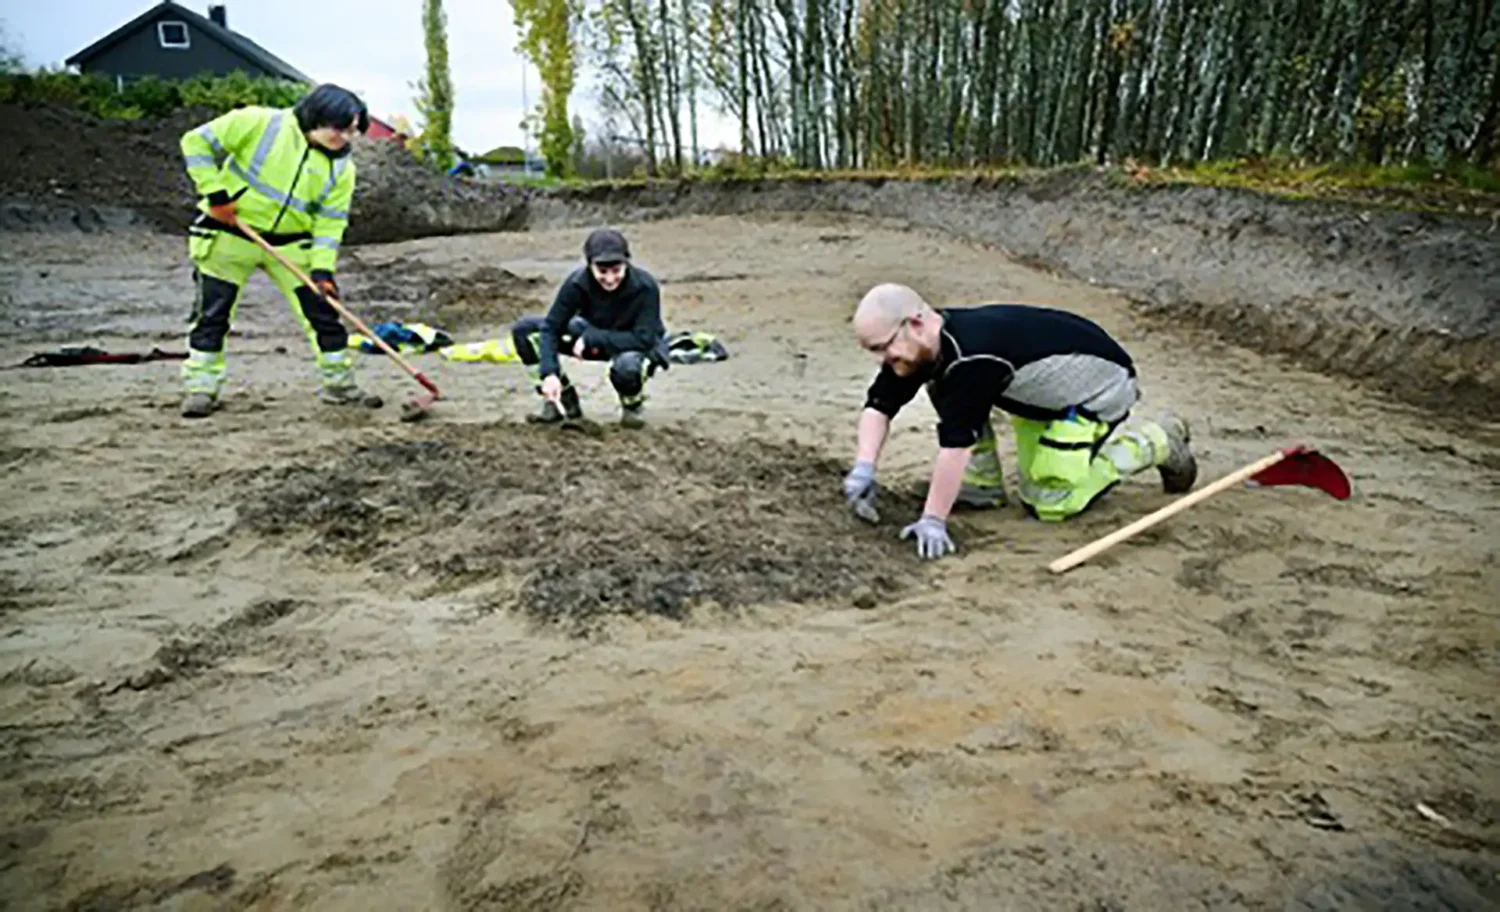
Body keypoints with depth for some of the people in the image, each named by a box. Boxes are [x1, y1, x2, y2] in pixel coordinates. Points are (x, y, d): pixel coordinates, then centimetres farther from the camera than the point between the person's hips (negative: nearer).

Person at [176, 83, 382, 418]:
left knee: (322, 310, 0)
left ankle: (340, 384, 14)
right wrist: (215, 193, -16)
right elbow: (197, 142, -10)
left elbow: (330, 221, -3)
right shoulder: (260, 124, -15)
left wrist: (322, 267, -14)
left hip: (290, 244, 3)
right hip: (229, 236, -3)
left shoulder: (341, 167, -3)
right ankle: (202, 388, 13)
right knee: (212, 314, 0)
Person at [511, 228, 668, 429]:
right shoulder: (577, 282, -22)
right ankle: (563, 402, 1)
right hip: (595, 338, 4)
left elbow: (643, 339, -32)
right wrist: (549, 373, -34)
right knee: (524, 330, -11)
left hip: (638, 347, -4)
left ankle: (633, 407, -5)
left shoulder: (645, 286, -30)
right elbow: (551, 326, -20)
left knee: (626, 366, -43)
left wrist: (591, 338, -32)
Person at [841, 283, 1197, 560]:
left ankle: (1156, 440, 7)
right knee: (944, 389, -6)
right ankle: (983, 487, 6)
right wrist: (864, 468, -22)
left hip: (1100, 383, -8)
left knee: (1048, 503, -9)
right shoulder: (922, 343, -11)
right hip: (1041, 393, 8)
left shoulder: (970, 357, -38)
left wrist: (933, 520, -40)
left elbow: (956, 442, -40)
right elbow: (880, 404, -8)